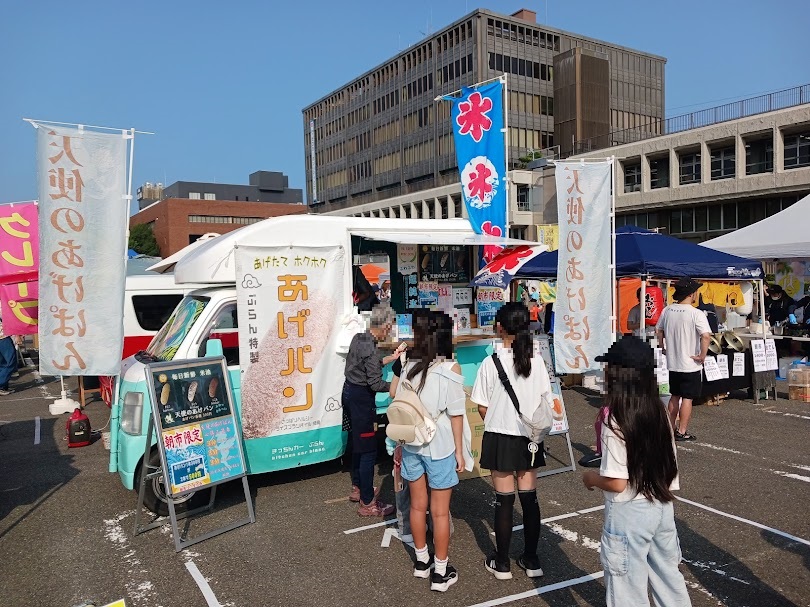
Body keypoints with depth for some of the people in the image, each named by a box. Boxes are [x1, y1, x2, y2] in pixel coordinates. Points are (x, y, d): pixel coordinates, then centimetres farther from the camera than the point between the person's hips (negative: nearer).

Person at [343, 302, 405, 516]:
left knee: (357, 443, 22)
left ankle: (357, 488, 37)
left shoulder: (358, 338, 4)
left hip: (350, 392, 10)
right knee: (368, 449, -1)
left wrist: (392, 357, 23)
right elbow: (376, 384, -22)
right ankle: (367, 503, 7)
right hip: (361, 397, -10)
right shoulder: (371, 348, -24)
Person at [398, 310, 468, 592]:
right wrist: (459, 450, -2)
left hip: (411, 444, 4)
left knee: (417, 505, 17)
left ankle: (421, 561, 33)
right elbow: (455, 414, -12)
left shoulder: (409, 366, -2)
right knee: (440, 511, 7)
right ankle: (440, 572, 18)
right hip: (439, 445, -4)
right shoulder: (450, 368, -13)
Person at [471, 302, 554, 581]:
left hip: (500, 437, -3)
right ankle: (531, 559, 25)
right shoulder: (537, 360, -6)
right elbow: (545, 403, 1)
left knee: (504, 500, 7)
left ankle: (502, 563, 20)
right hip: (530, 438, 3)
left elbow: (482, 407, -8)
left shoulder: (491, 363, -14)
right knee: (529, 498, 14)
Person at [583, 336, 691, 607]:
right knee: (668, 575, 23)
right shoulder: (659, 414, -2)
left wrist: (591, 477, -3)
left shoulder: (615, 423, -22)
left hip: (629, 513, -7)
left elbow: (616, 483, -23)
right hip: (661, 506, 7)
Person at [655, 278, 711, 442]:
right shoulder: (696, 314, -17)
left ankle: (670, 427, 25)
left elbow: (658, 330, 13)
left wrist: (663, 348, 23)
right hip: (691, 365, -6)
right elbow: (706, 336, -28)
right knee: (687, 398, 4)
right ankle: (682, 432, 8)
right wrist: (702, 356, -18)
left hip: (672, 363, 6)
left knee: (675, 396, 18)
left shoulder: (667, 311, 2)